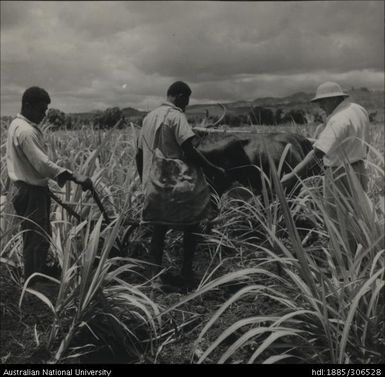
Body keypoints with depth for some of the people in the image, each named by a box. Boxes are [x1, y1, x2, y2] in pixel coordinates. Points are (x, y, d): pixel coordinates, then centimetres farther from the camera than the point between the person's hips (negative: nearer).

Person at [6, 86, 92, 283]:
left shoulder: (17, 124, 11)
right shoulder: (26, 131, -22)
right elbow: (43, 164, -30)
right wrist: (74, 176, -34)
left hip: (28, 189, 11)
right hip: (31, 193, -11)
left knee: (42, 236, 20)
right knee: (36, 239, -1)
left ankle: (41, 272, 34)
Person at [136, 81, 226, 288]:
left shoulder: (149, 117, 14)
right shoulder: (176, 116, -10)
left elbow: (139, 155, 17)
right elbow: (189, 150, -19)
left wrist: (144, 181, 25)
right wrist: (213, 169, -10)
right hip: (177, 185, -7)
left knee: (158, 230, 13)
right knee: (191, 226, 9)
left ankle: (156, 275, 13)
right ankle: (186, 274, 12)